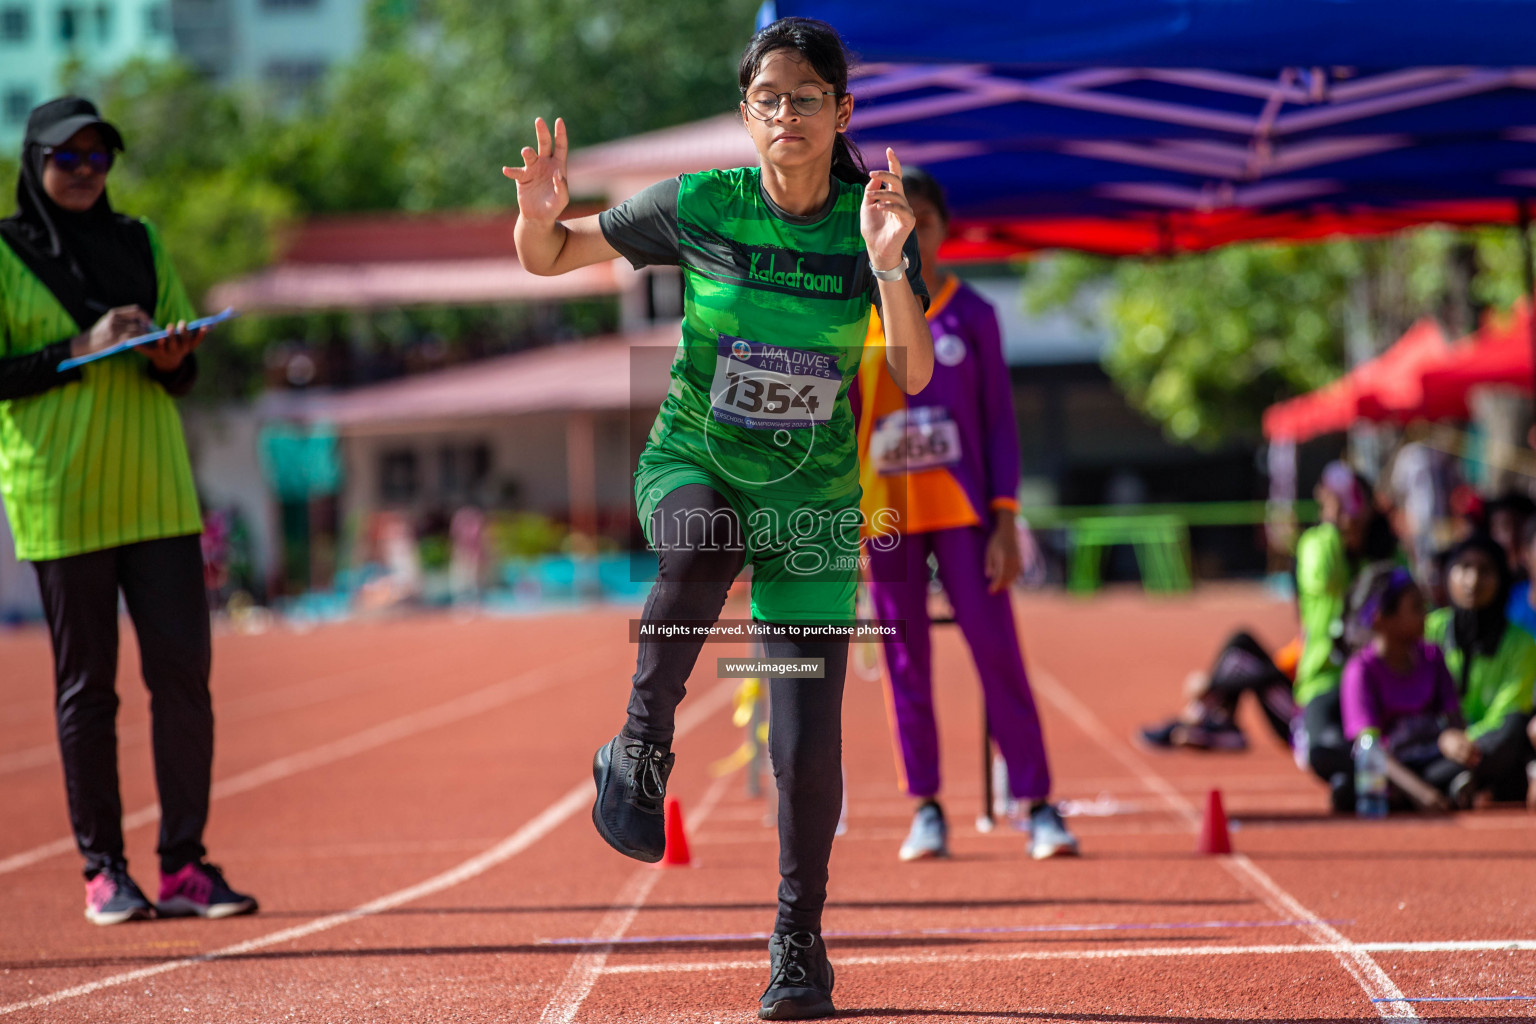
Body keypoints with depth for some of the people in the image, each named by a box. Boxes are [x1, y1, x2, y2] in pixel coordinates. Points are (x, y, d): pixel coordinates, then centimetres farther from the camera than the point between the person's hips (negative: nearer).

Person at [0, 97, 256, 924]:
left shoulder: (140, 245, 14)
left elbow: (184, 372, 16)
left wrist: (173, 359, -7)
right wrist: (81, 350, -16)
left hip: (156, 491, 4)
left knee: (182, 670, -2)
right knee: (86, 684, 0)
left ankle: (184, 867, 4)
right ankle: (103, 871, 8)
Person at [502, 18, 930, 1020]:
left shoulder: (876, 221, -7)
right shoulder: (698, 206, -8)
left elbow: (914, 375, -17)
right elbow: (548, 259, 1)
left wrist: (888, 265, -31)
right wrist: (540, 216, -21)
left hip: (815, 493, 1)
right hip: (692, 461, -1)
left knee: (810, 737, -3)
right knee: (701, 543, -40)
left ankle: (799, 940, 16)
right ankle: (642, 749, -23)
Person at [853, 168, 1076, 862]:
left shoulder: (971, 315, 3)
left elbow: (999, 422, 3)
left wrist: (1005, 522, -5)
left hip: (961, 511, -1)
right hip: (883, 516, 1)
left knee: (998, 652, -6)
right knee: (906, 662, 3)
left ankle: (1037, 804, -2)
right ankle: (925, 808, 10)